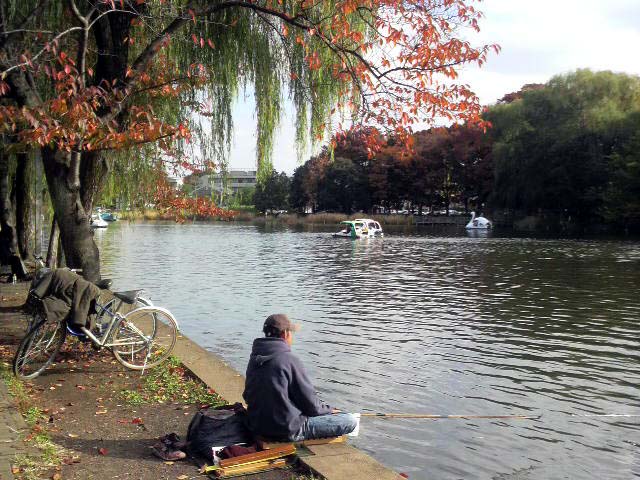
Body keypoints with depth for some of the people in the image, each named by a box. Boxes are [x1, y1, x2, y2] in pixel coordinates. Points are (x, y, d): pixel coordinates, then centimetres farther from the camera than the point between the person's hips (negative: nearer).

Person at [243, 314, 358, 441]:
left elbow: (247, 396, 13)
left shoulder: (253, 359, 2)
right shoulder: (289, 360, -20)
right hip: (287, 431, -9)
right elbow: (310, 403, -14)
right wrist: (329, 410, 7)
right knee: (351, 421, -6)